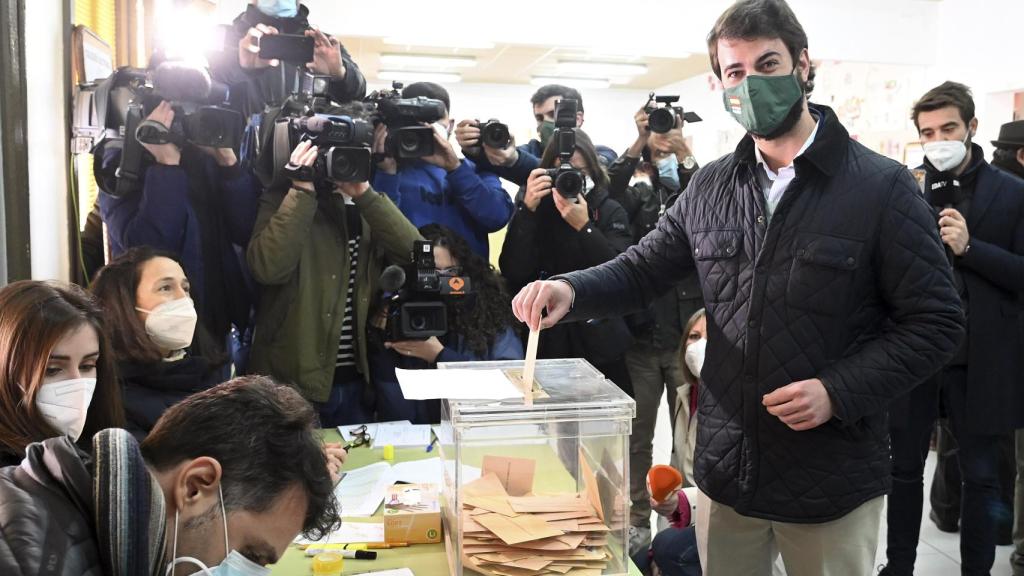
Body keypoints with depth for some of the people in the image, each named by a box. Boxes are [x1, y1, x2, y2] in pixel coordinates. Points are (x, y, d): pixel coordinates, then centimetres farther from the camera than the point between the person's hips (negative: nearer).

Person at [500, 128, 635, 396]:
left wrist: (584, 226, -21)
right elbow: (513, 274, -9)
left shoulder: (610, 211, 3)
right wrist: (527, 210, -16)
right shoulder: (533, 209, 4)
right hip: (547, 341, 0)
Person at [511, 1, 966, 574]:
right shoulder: (710, 188, 3)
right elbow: (641, 270, 9)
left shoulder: (882, 187, -8)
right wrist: (570, 290, -12)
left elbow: (936, 322, -7)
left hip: (832, 481, -3)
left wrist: (838, 392, -19)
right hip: (725, 471, 3)